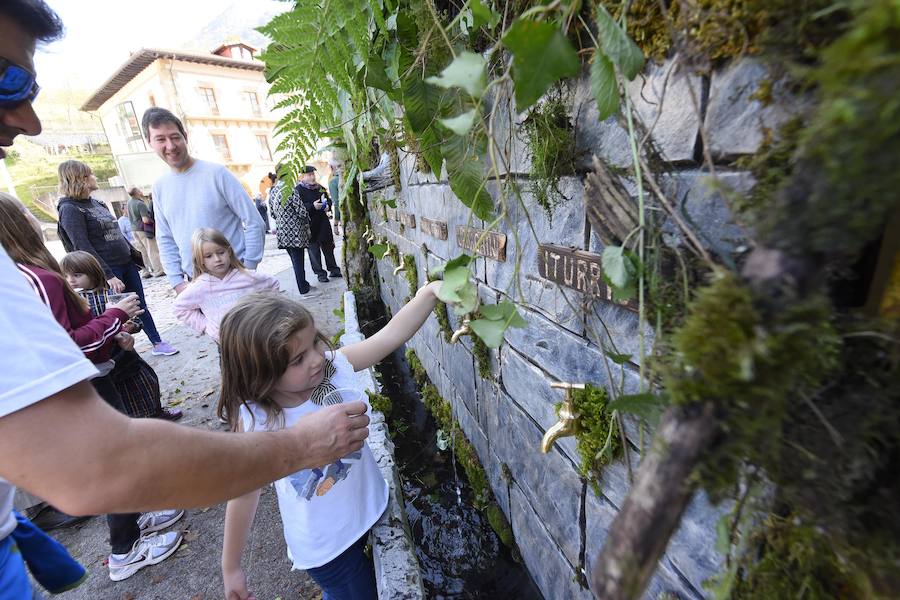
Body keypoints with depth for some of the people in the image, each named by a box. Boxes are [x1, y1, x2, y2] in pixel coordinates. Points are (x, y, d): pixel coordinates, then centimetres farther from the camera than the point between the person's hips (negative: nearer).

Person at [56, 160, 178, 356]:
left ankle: (158, 344, 21)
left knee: (141, 305, 12)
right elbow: (83, 247, -17)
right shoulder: (70, 209, -11)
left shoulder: (96, 203, 12)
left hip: (127, 263, 7)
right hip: (109, 270, -7)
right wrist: (109, 276, -22)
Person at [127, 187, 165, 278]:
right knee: (153, 250, -2)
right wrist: (153, 221, -6)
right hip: (143, 229, -8)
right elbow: (145, 220, -23)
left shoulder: (129, 202, 9)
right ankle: (158, 270, 0)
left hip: (133, 229, 8)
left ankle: (146, 271, 15)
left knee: (144, 251, 12)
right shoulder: (140, 204, -18)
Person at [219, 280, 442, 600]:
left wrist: (430, 291, -36)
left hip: (369, 508, 4)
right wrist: (231, 567, 0)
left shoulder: (335, 365, -21)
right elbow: (244, 493, -12)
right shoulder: (254, 422, -25)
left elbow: (391, 334, -23)